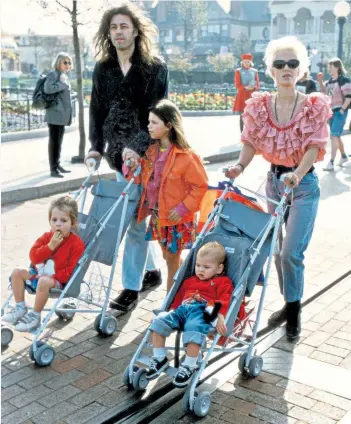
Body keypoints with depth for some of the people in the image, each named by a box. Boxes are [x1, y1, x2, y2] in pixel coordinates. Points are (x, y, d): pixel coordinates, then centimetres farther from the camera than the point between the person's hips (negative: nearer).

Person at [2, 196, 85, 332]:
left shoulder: (76, 243, -14)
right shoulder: (47, 236, 5)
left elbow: (71, 270, -18)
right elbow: (34, 257, -5)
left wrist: (51, 277, -23)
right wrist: (51, 246, -18)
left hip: (59, 280, -7)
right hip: (39, 273, 7)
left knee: (44, 282, -37)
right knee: (17, 273, -5)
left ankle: (35, 317, -21)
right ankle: (20, 308, 3)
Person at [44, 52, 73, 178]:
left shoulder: (65, 76, 18)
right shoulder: (53, 74, -9)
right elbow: (47, 89, -26)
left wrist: (68, 115, 19)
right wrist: (63, 85, -18)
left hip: (63, 115, 9)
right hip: (55, 114, -9)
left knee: (59, 141, 14)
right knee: (54, 141, -6)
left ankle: (57, 165, 23)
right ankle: (53, 169, -3)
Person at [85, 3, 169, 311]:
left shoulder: (155, 68, -4)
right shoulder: (102, 69, 10)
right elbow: (97, 110, 9)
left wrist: (136, 147, -22)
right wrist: (96, 146, -3)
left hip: (145, 155, -5)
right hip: (117, 154, 5)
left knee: (136, 219, -4)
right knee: (132, 215, 12)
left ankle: (131, 287, 6)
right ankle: (151, 271, 30)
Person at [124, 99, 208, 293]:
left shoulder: (185, 156, -18)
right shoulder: (151, 151, 3)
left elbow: (200, 186, -15)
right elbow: (144, 180, 11)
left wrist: (183, 208, -19)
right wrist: (134, 168, -9)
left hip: (177, 218, -7)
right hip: (157, 216, 7)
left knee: (172, 259, 5)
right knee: (169, 257, 18)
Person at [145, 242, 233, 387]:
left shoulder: (223, 282, 14)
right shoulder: (190, 280, 34)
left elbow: (225, 301, -3)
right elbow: (179, 296, 35)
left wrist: (221, 317, -20)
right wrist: (172, 310, 19)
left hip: (202, 312, -6)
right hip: (182, 310, 6)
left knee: (194, 330, -39)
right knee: (158, 321, -15)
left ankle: (189, 366, -25)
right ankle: (160, 358, -5)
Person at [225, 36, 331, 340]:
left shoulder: (313, 106, -9)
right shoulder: (259, 106, 0)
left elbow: (315, 146, -17)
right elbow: (252, 142, 0)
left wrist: (297, 175, -34)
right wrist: (240, 167, -19)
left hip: (303, 184, -4)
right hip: (274, 180, 4)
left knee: (291, 252, -11)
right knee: (276, 248, 12)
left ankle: (294, 308, 11)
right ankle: (290, 304, 30)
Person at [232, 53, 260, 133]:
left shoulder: (254, 71, 7)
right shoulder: (238, 71, -1)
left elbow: (257, 85, 7)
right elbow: (237, 85, -5)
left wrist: (253, 88, -15)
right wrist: (245, 88, -21)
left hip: (251, 96, 3)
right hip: (242, 95, -3)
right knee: (242, 116, -2)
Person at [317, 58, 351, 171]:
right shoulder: (330, 80, 9)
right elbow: (325, 92, 18)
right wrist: (321, 81, 5)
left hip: (340, 112, -9)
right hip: (331, 111, 9)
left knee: (334, 136, -15)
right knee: (335, 136, 17)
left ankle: (331, 163, -17)